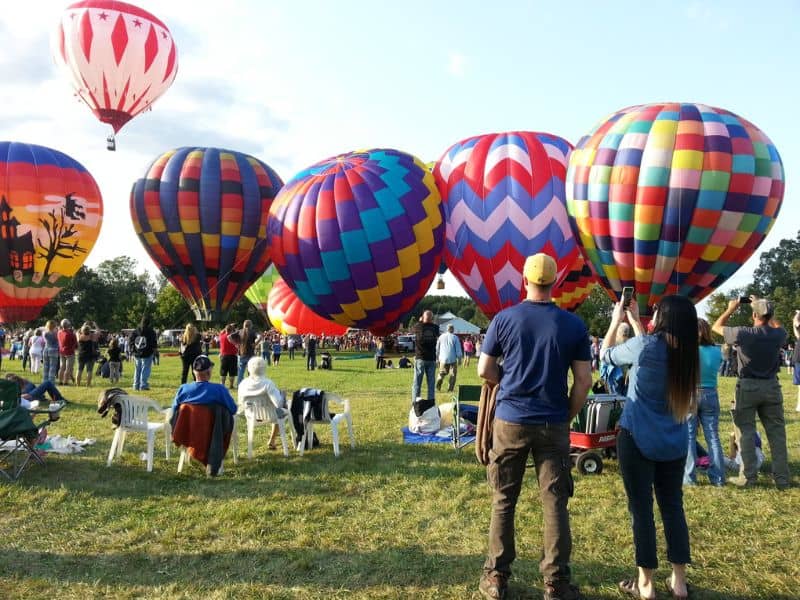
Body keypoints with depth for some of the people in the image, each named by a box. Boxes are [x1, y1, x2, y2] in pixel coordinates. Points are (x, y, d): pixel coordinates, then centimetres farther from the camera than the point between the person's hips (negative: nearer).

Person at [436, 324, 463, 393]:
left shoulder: (441, 337, 5)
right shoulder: (455, 337, -5)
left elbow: (437, 348, 10)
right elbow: (458, 349, -6)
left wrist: (437, 358, 20)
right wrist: (459, 358, 2)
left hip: (443, 359, 3)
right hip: (452, 359, -3)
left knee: (442, 373, 16)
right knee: (453, 374, 8)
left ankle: (438, 385, -4)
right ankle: (450, 389, 2)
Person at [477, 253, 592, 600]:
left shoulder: (504, 319, -4)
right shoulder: (574, 325, -2)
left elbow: (484, 371, -2)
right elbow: (583, 381, -1)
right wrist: (568, 417, 10)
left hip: (510, 421, 0)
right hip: (553, 425, 0)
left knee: (503, 501, 10)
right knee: (555, 503, 8)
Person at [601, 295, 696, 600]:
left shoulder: (644, 346, -15)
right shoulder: (687, 352, 2)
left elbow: (606, 354, 2)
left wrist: (616, 321, 13)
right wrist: (634, 321, 26)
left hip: (637, 438, -5)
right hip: (674, 442, 5)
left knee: (641, 508, 3)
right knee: (673, 506, 14)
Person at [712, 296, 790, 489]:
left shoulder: (744, 333, -14)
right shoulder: (779, 334, -5)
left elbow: (716, 327, 1)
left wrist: (731, 309, 10)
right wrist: (762, 307, 22)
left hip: (748, 387, -3)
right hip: (771, 387, 3)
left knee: (746, 432, 4)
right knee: (777, 433, 8)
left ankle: (748, 477, 5)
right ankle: (782, 478, 12)